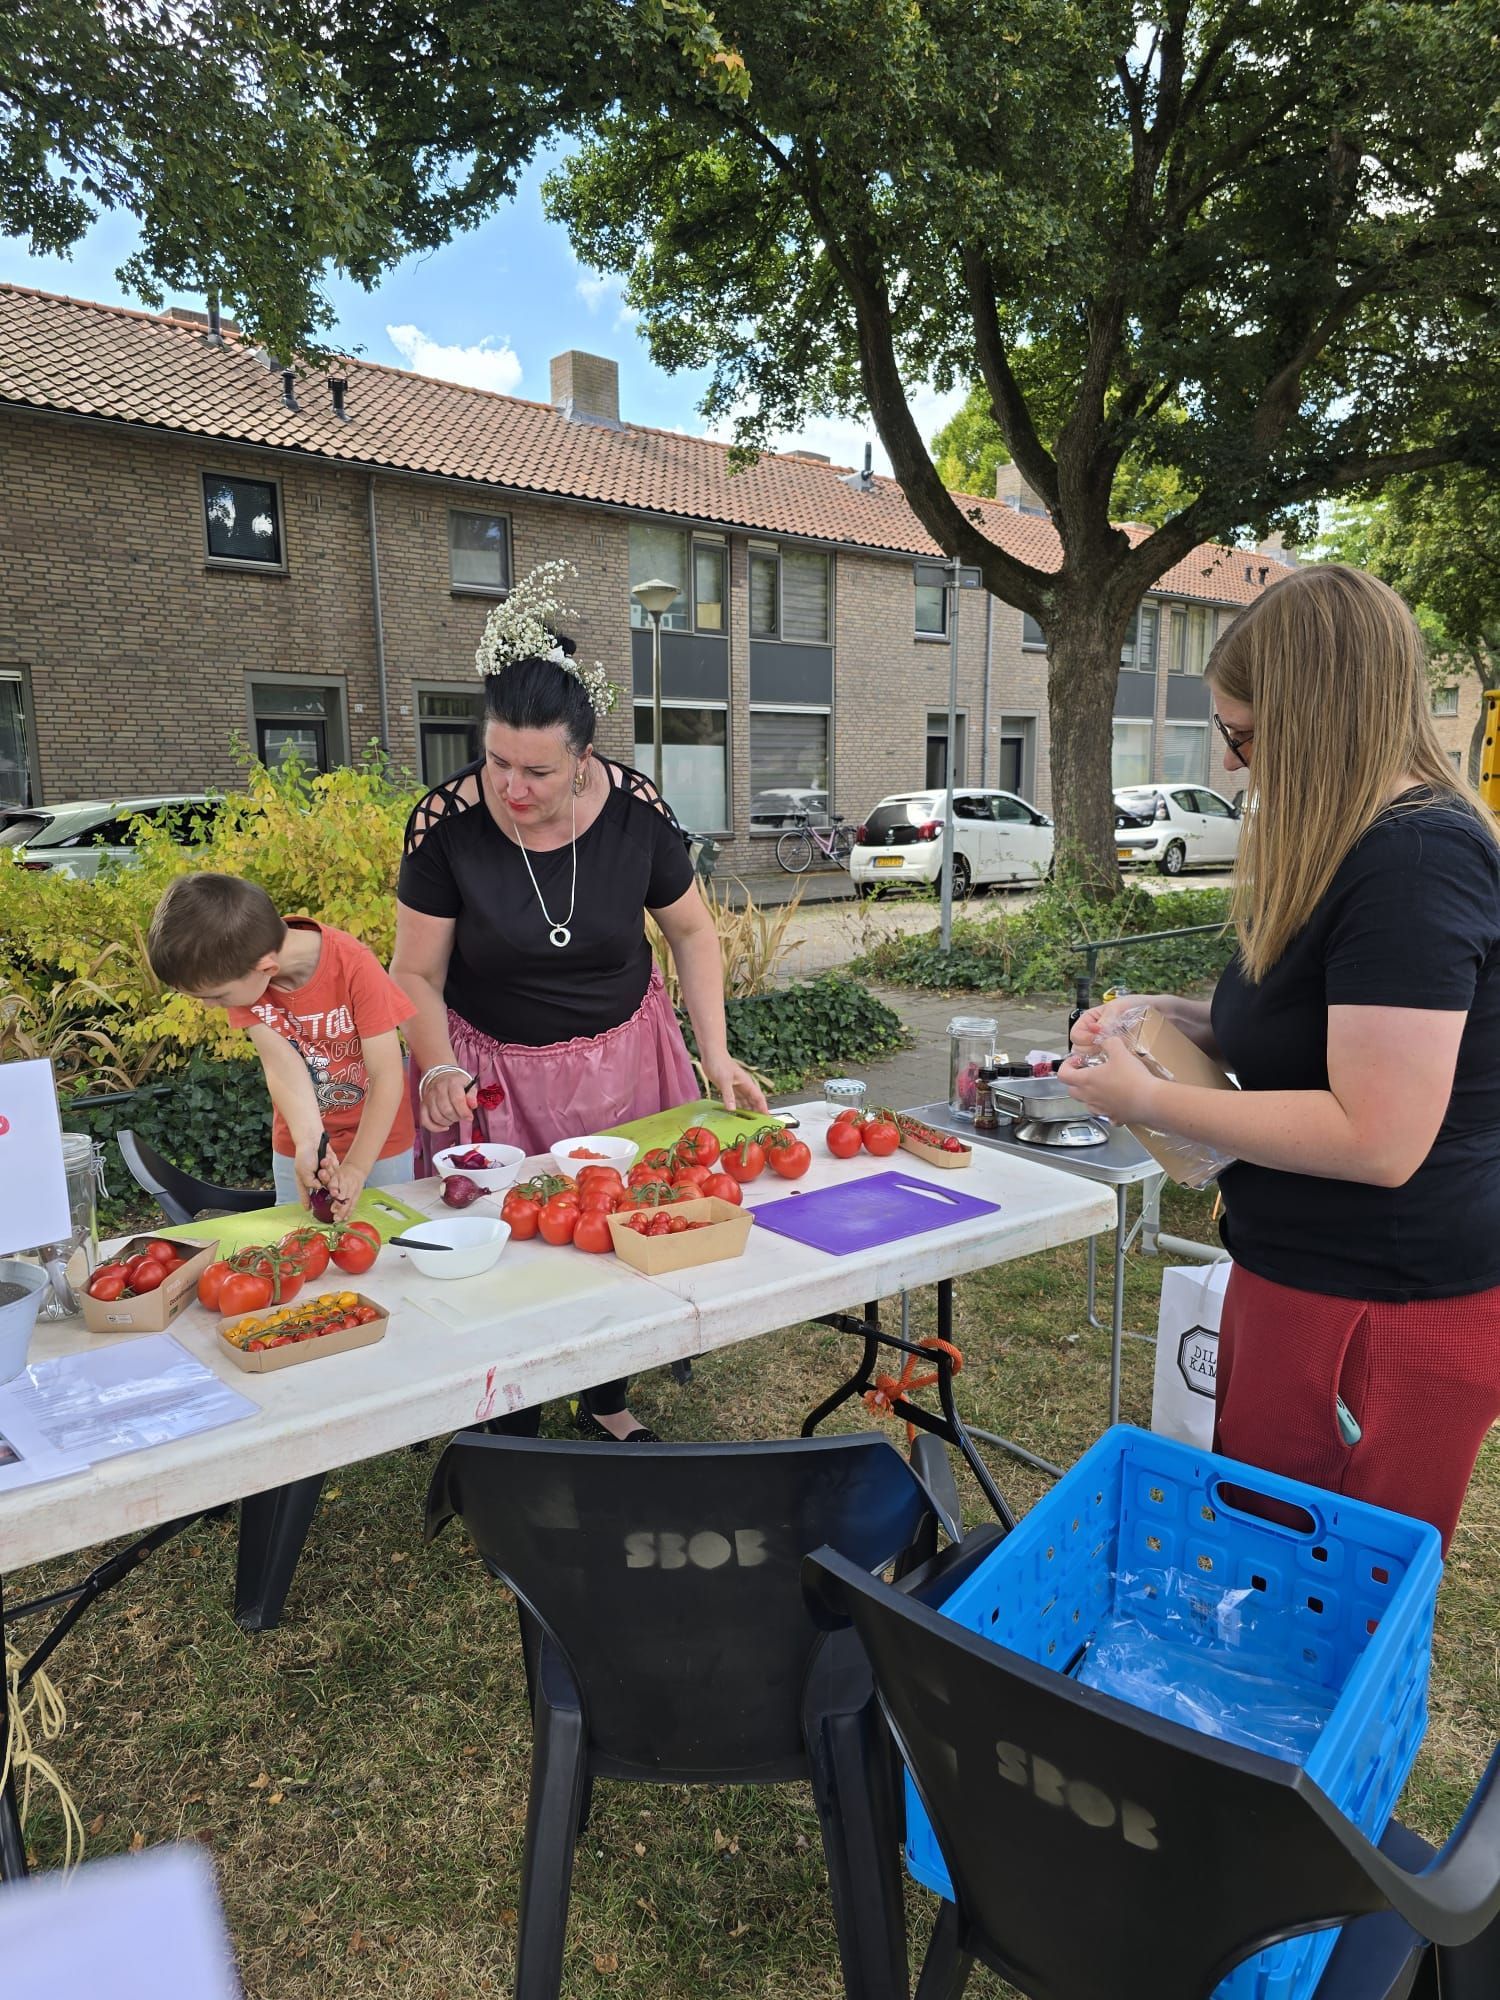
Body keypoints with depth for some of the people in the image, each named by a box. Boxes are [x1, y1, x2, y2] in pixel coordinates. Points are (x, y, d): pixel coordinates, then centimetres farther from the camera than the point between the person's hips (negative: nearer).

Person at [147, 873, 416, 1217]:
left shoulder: (355, 967, -30)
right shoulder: (239, 971, -19)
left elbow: (387, 1076, -25)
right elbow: (281, 1062, -26)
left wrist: (356, 1167, -28)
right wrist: (309, 1141, -39)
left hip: (378, 1136, -3)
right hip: (297, 1141, 3)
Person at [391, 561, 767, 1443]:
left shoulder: (636, 810, -15)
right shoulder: (447, 823, -19)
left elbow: (693, 931, -1)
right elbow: (418, 975, -9)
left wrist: (716, 1054, -7)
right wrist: (438, 1070, -26)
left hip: (620, 1060, 2)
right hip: (497, 1072, -2)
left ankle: (609, 1403, 37)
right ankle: (514, 1425, 28)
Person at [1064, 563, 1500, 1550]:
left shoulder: (1415, 863, -23)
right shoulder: (1358, 848, 10)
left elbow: (1376, 1138, -28)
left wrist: (1150, 1100, -19)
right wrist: (1183, 1017, 5)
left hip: (1380, 1311, -10)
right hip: (1304, 1274, 10)